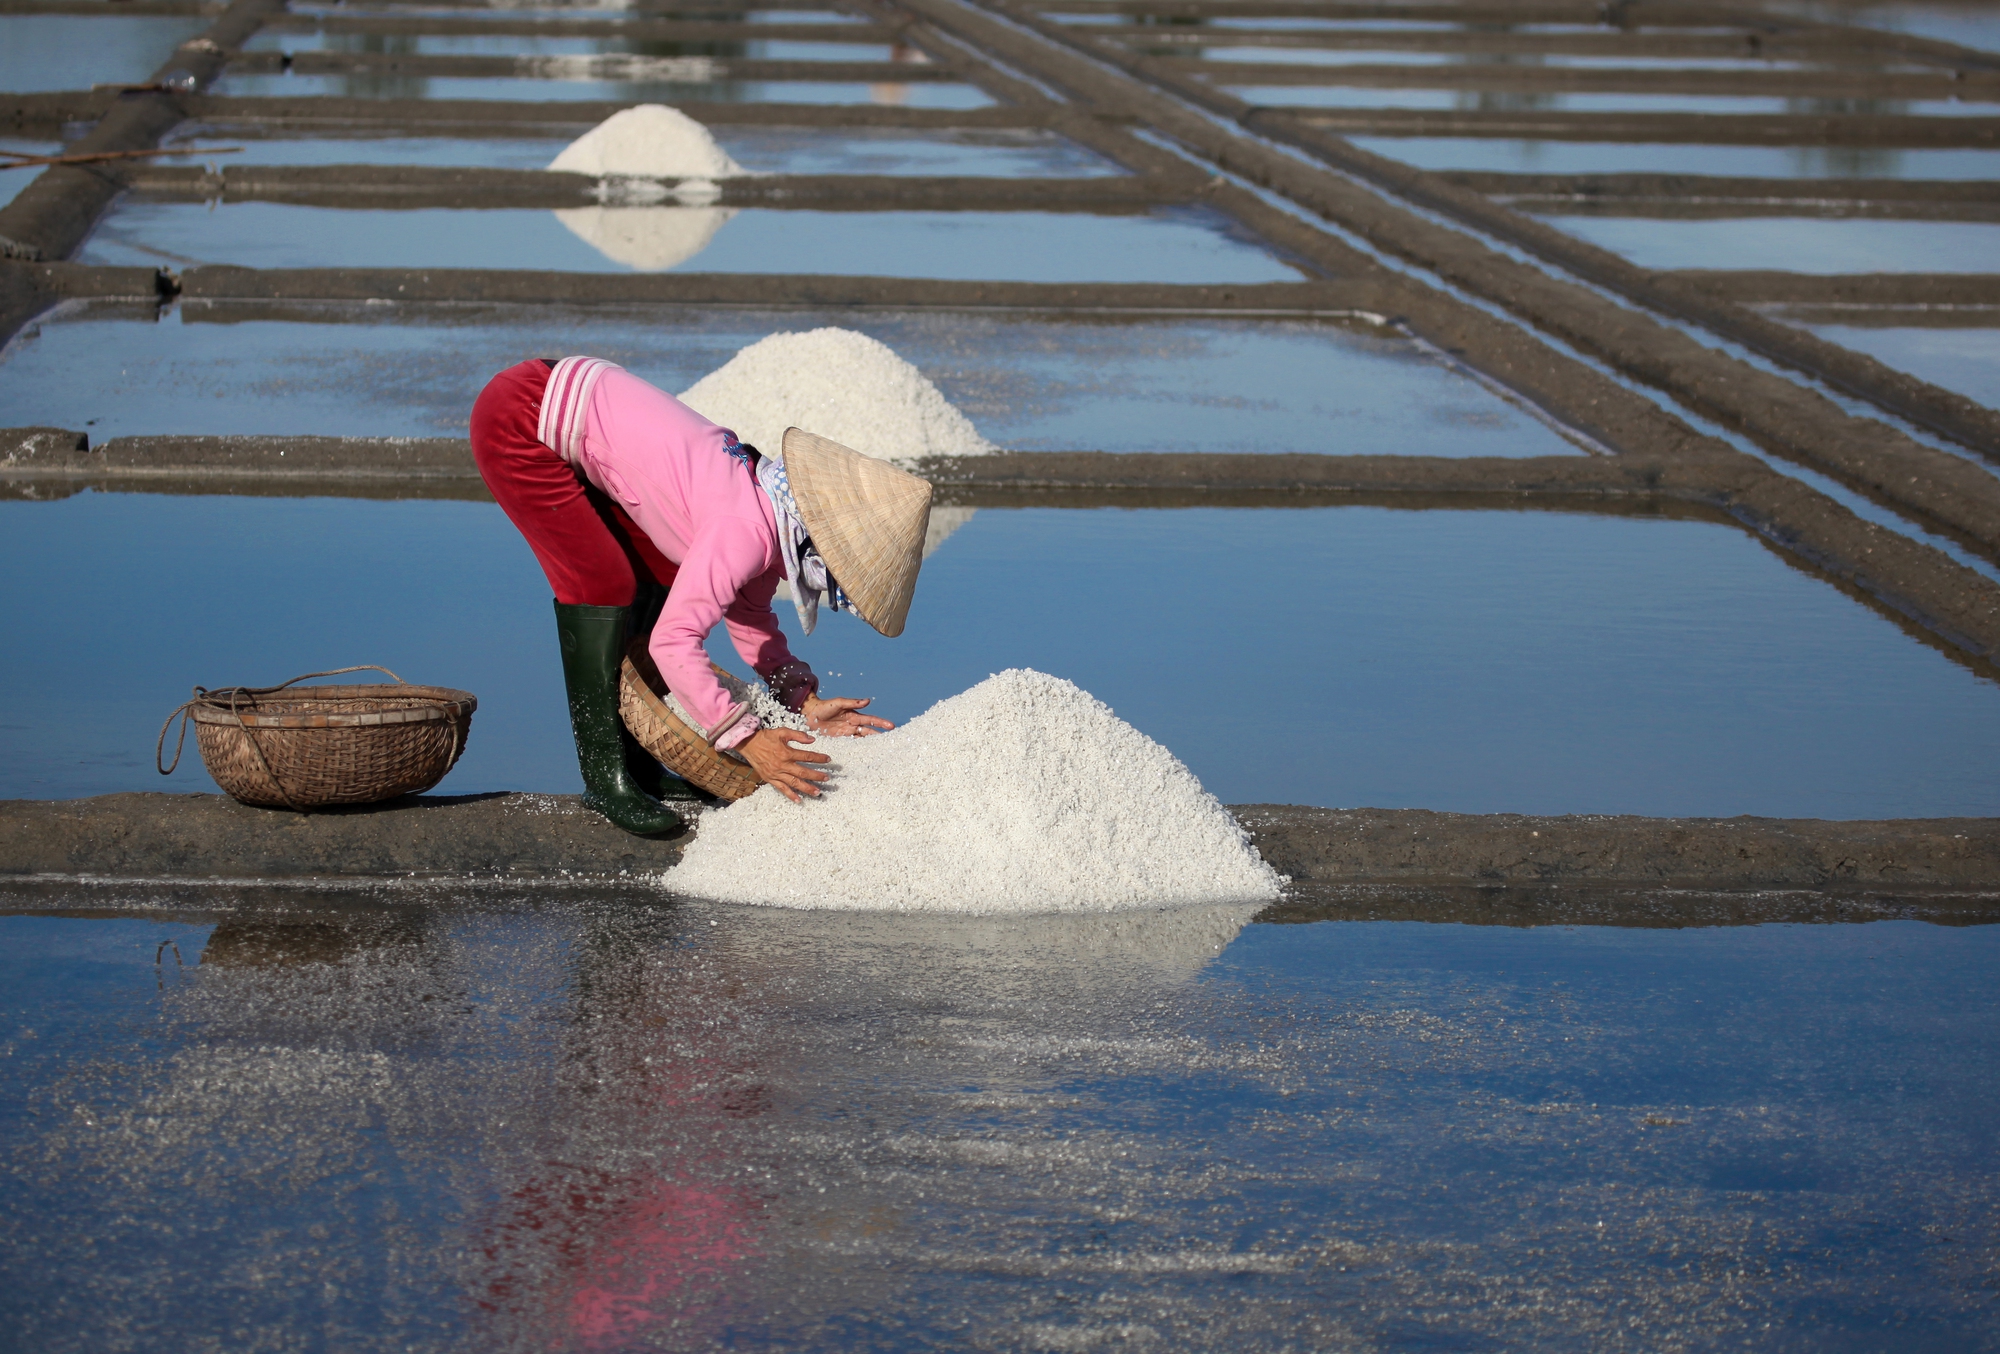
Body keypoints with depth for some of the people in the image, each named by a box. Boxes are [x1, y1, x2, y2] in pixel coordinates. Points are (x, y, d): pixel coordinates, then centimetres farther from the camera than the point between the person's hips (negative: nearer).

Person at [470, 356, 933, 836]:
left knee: (658, 575, 8)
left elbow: (748, 614, 15)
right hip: (520, 422, -9)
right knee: (601, 583, -13)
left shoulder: (770, 503, 2)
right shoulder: (747, 531, -25)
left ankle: (636, 762, 13)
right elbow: (673, 640, -28)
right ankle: (605, 777, -6)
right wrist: (746, 738, -26)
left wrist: (805, 702, 5)